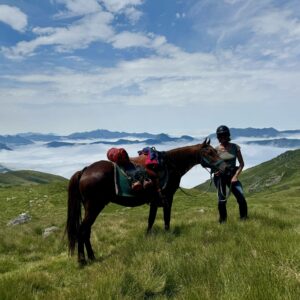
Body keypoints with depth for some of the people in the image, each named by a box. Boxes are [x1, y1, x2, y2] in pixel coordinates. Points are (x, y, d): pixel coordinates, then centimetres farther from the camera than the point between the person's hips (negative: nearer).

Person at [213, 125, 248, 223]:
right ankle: (223, 221, 23)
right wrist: (215, 170, -18)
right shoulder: (216, 149, -5)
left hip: (232, 175, 1)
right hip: (220, 176, -1)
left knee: (241, 198, -9)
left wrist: (236, 176, -11)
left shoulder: (235, 147, -4)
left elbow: (241, 163, -1)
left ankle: (244, 218, 13)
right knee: (222, 200, 1)